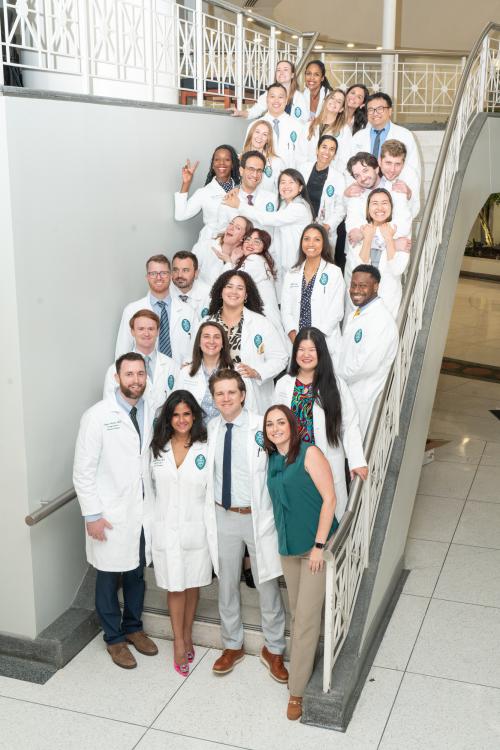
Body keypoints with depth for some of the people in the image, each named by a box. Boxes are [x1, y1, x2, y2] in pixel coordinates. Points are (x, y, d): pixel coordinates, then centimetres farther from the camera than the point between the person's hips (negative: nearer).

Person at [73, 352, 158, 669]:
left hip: (143, 510, 4)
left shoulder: (152, 413, 1)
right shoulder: (97, 416, -12)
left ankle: (133, 627, 37)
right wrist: (92, 515, -12)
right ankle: (114, 637, 28)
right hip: (110, 514, -4)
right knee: (109, 577, 10)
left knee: (137, 573, 17)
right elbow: (84, 471, -11)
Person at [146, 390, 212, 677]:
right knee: (175, 587, 6)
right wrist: (149, 530, 6)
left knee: (192, 585, 12)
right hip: (166, 529, 1)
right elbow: (150, 491, 7)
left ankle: (187, 636, 32)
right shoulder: (157, 449, 0)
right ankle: (179, 644, 19)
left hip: (196, 529, -1)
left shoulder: (205, 449, -6)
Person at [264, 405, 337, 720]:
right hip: (288, 547, 6)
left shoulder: (310, 453, -13)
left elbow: (329, 498, -15)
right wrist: (282, 539, 10)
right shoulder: (272, 460, 7)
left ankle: (297, 690, 7)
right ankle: (301, 666, 31)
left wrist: (319, 545, -17)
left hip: (317, 545, -6)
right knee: (297, 612, 15)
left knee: (306, 617, -3)